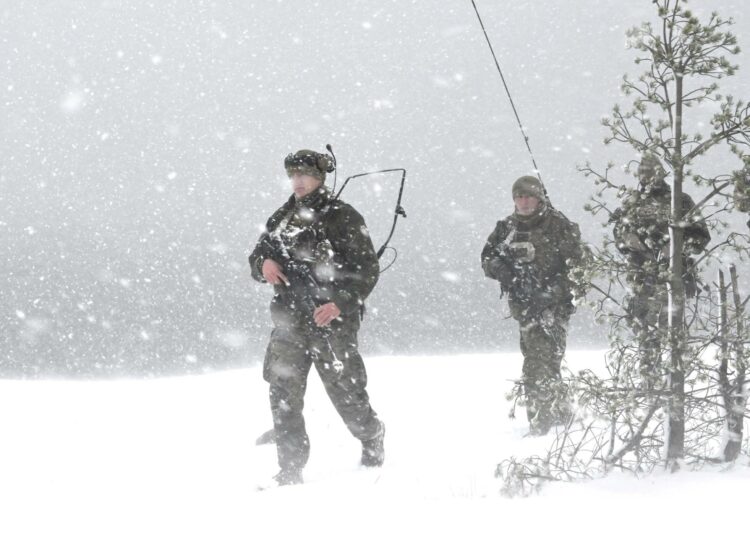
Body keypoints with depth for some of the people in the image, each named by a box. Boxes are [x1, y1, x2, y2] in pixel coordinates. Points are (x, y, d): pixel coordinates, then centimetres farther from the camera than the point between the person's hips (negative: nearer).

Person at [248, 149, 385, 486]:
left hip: (332, 320, -5)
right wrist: (263, 264, -3)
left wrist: (340, 303, -21)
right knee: (283, 394, -6)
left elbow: (367, 270, -8)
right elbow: (258, 254, 23)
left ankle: (372, 440, 33)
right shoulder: (282, 218, 13)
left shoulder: (343, 217, -5)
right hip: (290, 319, 5)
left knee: (345, 392, 3)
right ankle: (290, 470, -1)